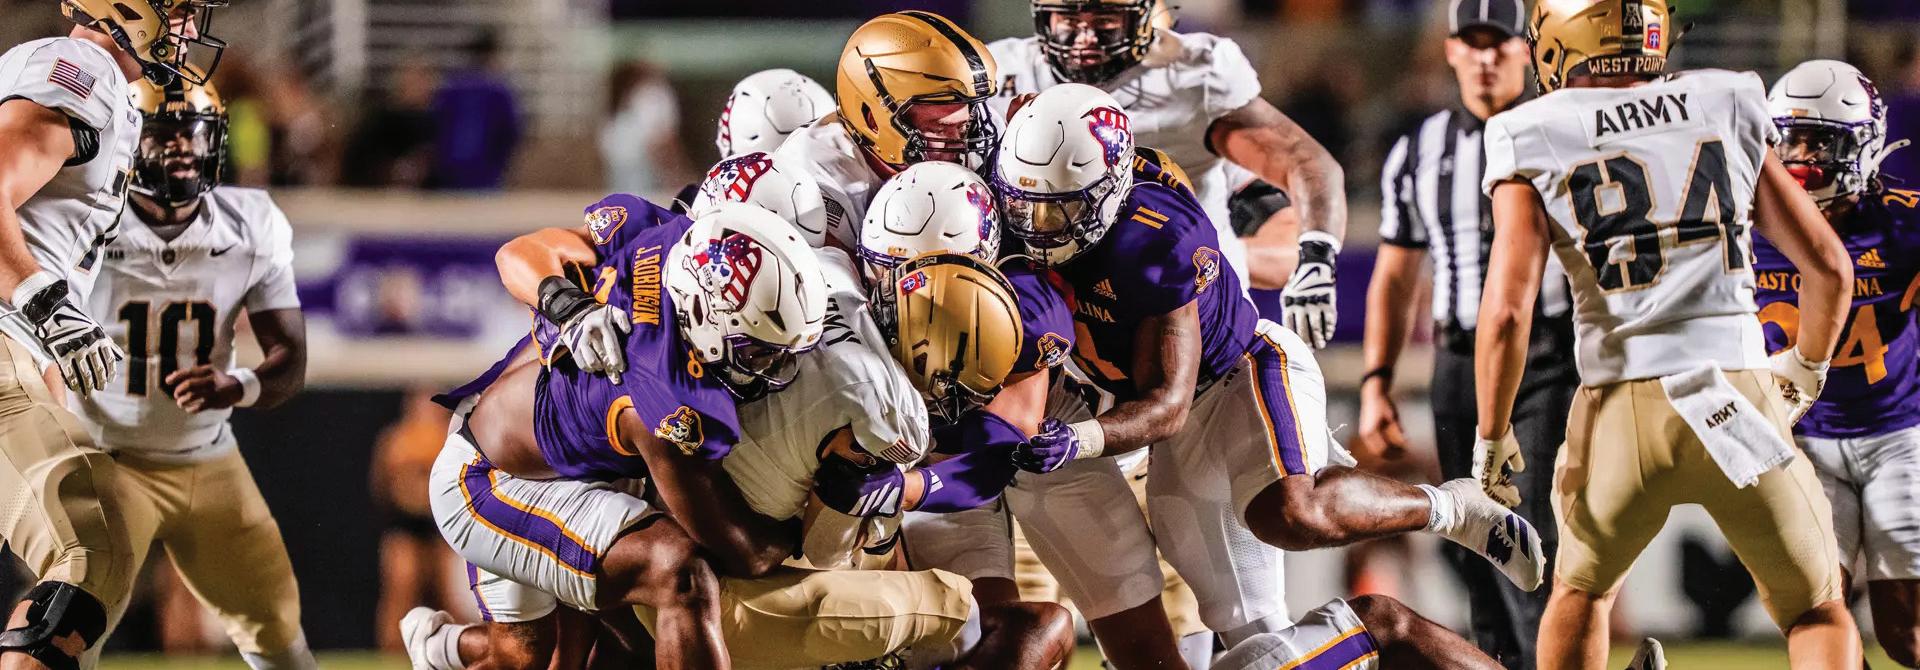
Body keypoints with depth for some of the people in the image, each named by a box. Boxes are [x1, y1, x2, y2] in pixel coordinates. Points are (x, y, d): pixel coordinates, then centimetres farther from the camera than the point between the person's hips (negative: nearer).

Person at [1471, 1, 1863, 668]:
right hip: (1742, 402, 1)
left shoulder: (1535, 145, 3)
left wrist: (1492, 438, 5)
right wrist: (1806, 370, 27)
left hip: (1625, 408, -1)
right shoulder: (1729, 115, 10)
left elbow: (1508, 310, -8)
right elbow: (1828, 267, 9)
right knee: (1818, 611, 16)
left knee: (1582, 588, 28)